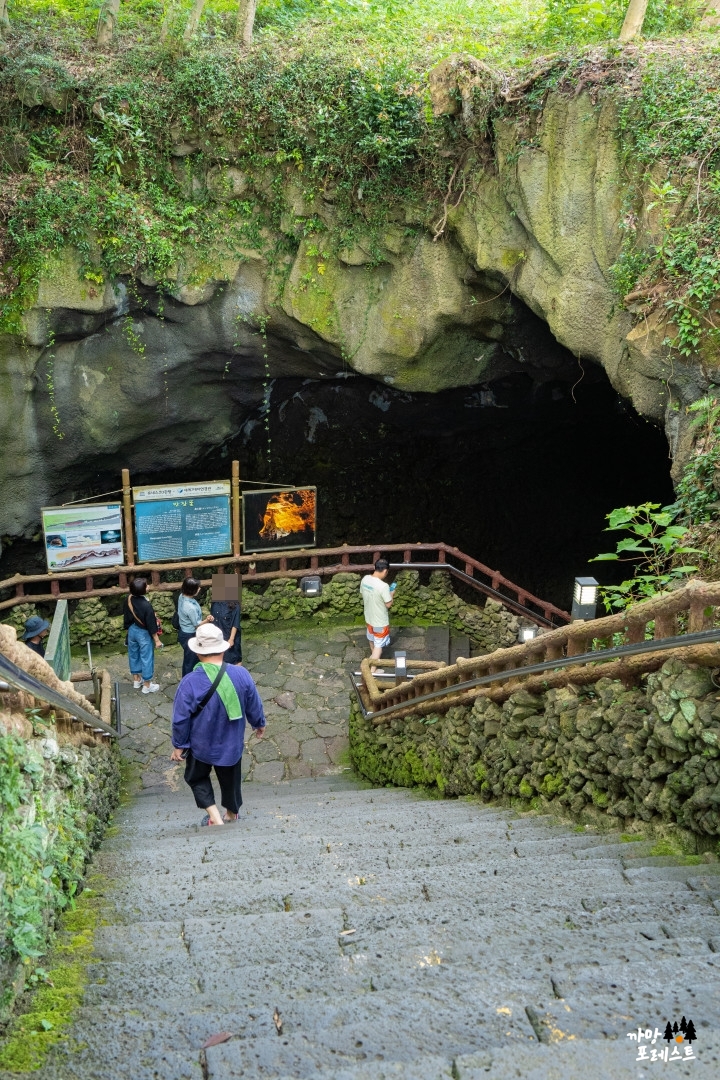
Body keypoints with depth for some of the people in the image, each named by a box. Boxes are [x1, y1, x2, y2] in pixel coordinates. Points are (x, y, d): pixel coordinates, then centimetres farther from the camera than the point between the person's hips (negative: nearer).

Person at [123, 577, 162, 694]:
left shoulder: (128, 600, -11)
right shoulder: (146, 605, -30)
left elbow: (126, 617, 3)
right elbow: (151, 625, -22)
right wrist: (157, 640, -11)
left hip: (132, 631, 6)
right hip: (144, 634, -6)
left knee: (133, 655, 22)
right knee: (146, 658, 9)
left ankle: (136, 680, 40)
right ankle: (147, 685, 21)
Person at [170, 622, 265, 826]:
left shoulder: (190, 683, -26)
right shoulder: (241, 675, -18)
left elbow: (181, 719, -17)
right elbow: (254, 706, -2)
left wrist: (179, 746, -1)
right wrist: (259, 725, 18)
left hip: (201, 746, -2)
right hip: (232, 744, 3)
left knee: (197, 778, 24)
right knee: (230, 780, 26)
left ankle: (215, 818, 14)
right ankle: (231, 816, 47)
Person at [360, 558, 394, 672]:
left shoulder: (365, 579, -11)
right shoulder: (383, 586, -32)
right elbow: (388, 604, -20)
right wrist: (391, 594, -2)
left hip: (368, 616, 7)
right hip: (380, 620, -7)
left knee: (372, 638, 31)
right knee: (379, 644, 10)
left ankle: (374, 656, 56)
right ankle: (372, 670, 15)